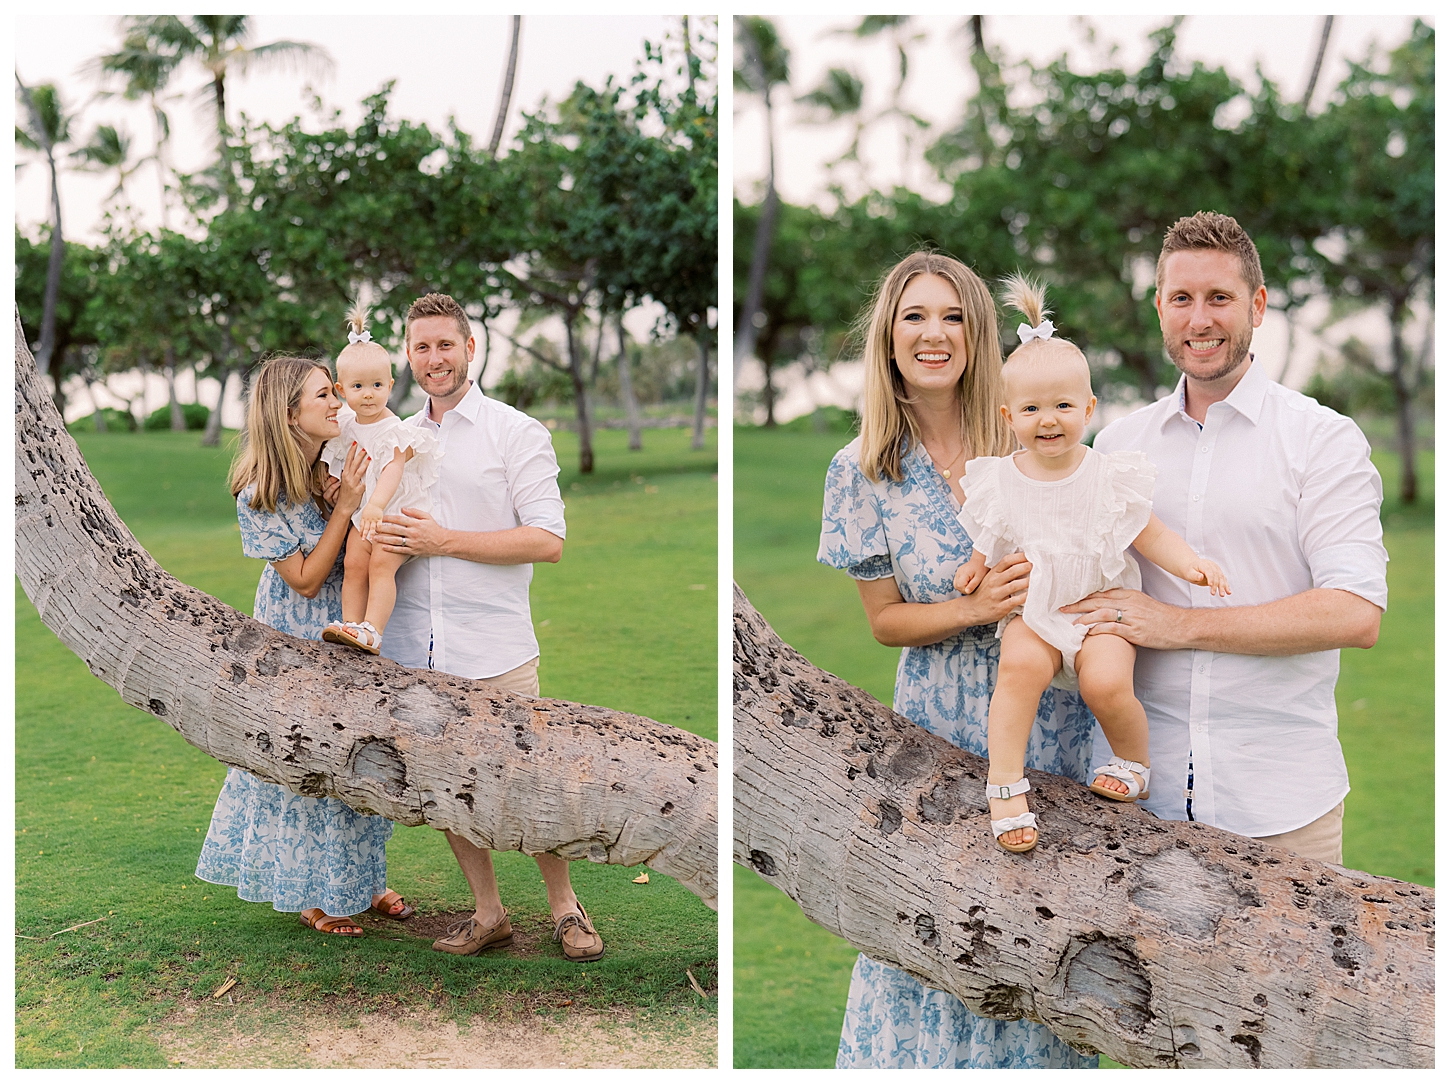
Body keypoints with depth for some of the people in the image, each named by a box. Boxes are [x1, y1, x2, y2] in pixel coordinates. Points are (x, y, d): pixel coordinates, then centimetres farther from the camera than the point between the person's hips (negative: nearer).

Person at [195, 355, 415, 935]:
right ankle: (315, 893, 21)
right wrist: (344, 508, -25)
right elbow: (306, 580, -19)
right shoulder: (261, 496, -21)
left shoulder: (336, 469, -5)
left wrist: (353, 500, -17)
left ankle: (362, 879, 29)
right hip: (297, 642, -6)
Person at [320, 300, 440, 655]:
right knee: (353, 563, -9)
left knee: (381, 563, -21)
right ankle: (350, 624, -12)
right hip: (362, 513, 6)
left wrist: (376, 505, -45)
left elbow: (392, 470, -31)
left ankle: (371, 630, -28)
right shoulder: (345, 424, 4)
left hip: (396, 511, -6)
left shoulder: (394, 431, -17)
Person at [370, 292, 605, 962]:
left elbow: (548, 540, -12)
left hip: (494, 651, -5)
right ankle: (488, 913, 24)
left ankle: (565, 906, 20)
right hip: (414, 649, 5)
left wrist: (443, 540, -17)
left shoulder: (516, 432, -3)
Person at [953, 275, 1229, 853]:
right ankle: (1004, 784, -23)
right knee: (1020, 666, -30)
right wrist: (977, 563, -2)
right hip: (1030, 612, 1)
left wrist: (1188, 564, -14)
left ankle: (1134, 762, 4)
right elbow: (992, 538, 17)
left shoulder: (1110, 475, -3)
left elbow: (1150, 534, 2)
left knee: (1107, 682, -26)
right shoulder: (997, 480, 1)